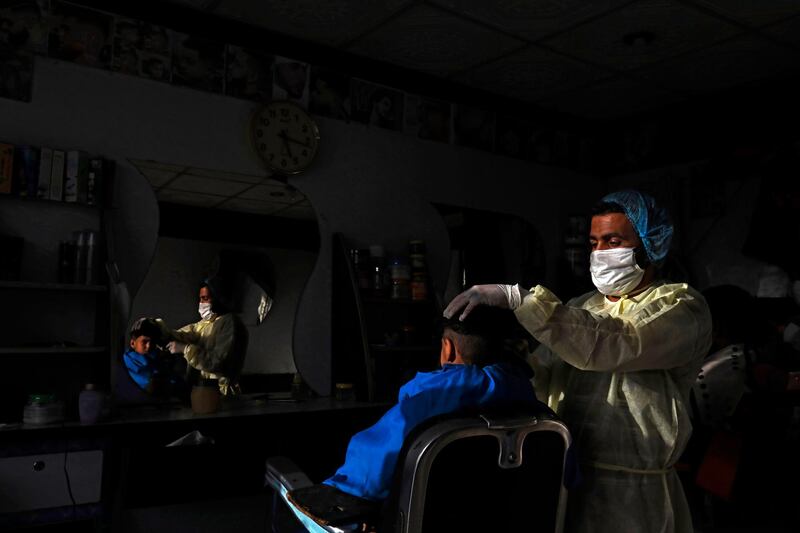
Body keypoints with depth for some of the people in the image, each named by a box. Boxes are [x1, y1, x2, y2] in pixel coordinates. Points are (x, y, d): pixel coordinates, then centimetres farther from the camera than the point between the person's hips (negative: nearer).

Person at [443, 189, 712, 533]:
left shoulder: (682, 306, -9)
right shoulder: (582, 308, 11)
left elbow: (603, 348, -26)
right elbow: (535, 377, 7)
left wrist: (515, 297, -28)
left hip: (630, 494, -5)